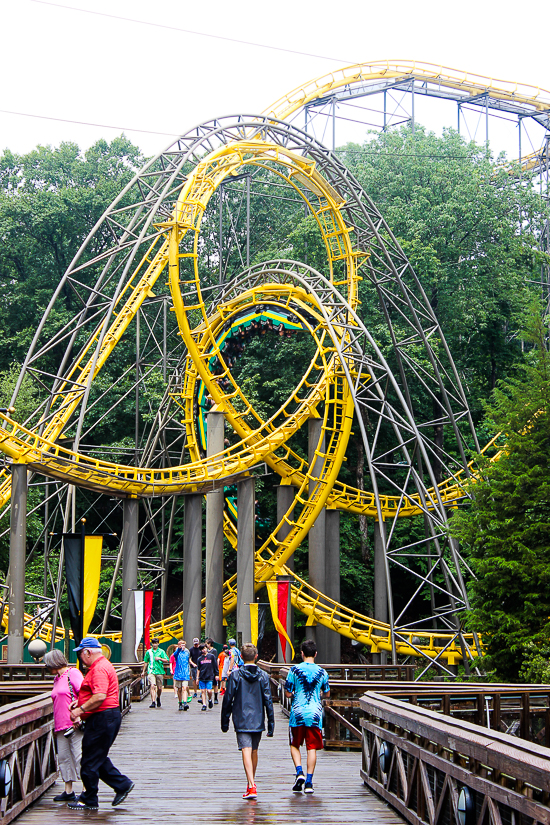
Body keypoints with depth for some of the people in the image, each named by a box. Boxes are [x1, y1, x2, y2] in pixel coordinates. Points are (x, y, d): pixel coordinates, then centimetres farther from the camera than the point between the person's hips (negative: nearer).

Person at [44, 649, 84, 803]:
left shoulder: (72, 673, -7)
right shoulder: (57, 678, 19)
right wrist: (56, 725, 19)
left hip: (74, 724, -9)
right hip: (61, 726, 9)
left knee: (78, 755, -8)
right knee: (63, 757, 9)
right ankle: (68, 791, 15)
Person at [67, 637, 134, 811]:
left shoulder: (100, 668, -18)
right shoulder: (100, 666, 18)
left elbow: (100, 697, -28)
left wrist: (80, 710, -20)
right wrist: (79, 701, 16)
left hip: (103, 718, -11)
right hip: (104, 717, 11)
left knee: (90, 761, -2)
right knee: (98, 759, 16)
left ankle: (89, 800, 6)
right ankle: (122, 785, 20)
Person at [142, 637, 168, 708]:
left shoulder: (161, 651, 6)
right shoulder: (148, 652, 10)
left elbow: (166, 660, 2)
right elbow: (145, 662, 17)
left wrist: (160, 658, -15)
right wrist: (144, 671, 17)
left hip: (159, 671, 0)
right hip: (151, 671, 0)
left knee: (159, 688, 7)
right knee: (152, 686, -16)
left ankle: (158, 698, 36)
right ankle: (153, 702, -18)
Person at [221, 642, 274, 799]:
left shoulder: (235, 675, -5)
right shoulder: (263, 676, 1)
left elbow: (228, 699, -3)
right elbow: (268, 701, 0)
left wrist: (225, 721, 6)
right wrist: (271, 723, 4)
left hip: (241, 721, -3)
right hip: (258, 721, 3)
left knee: (246, 751, -10)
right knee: (254, 751, 19)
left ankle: (251, 786, -23)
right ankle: (251, 780, 35)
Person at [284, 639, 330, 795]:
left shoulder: (295, 670, -4)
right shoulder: (322, 672, 3)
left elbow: (288, 694, -2)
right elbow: (327, 694, 14)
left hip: (297, 713, -1)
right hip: (315, 714, 1)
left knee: (295, 745, 14)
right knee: (312, 747, 5)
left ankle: (299, 772, -7)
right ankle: (309, 782, 0)